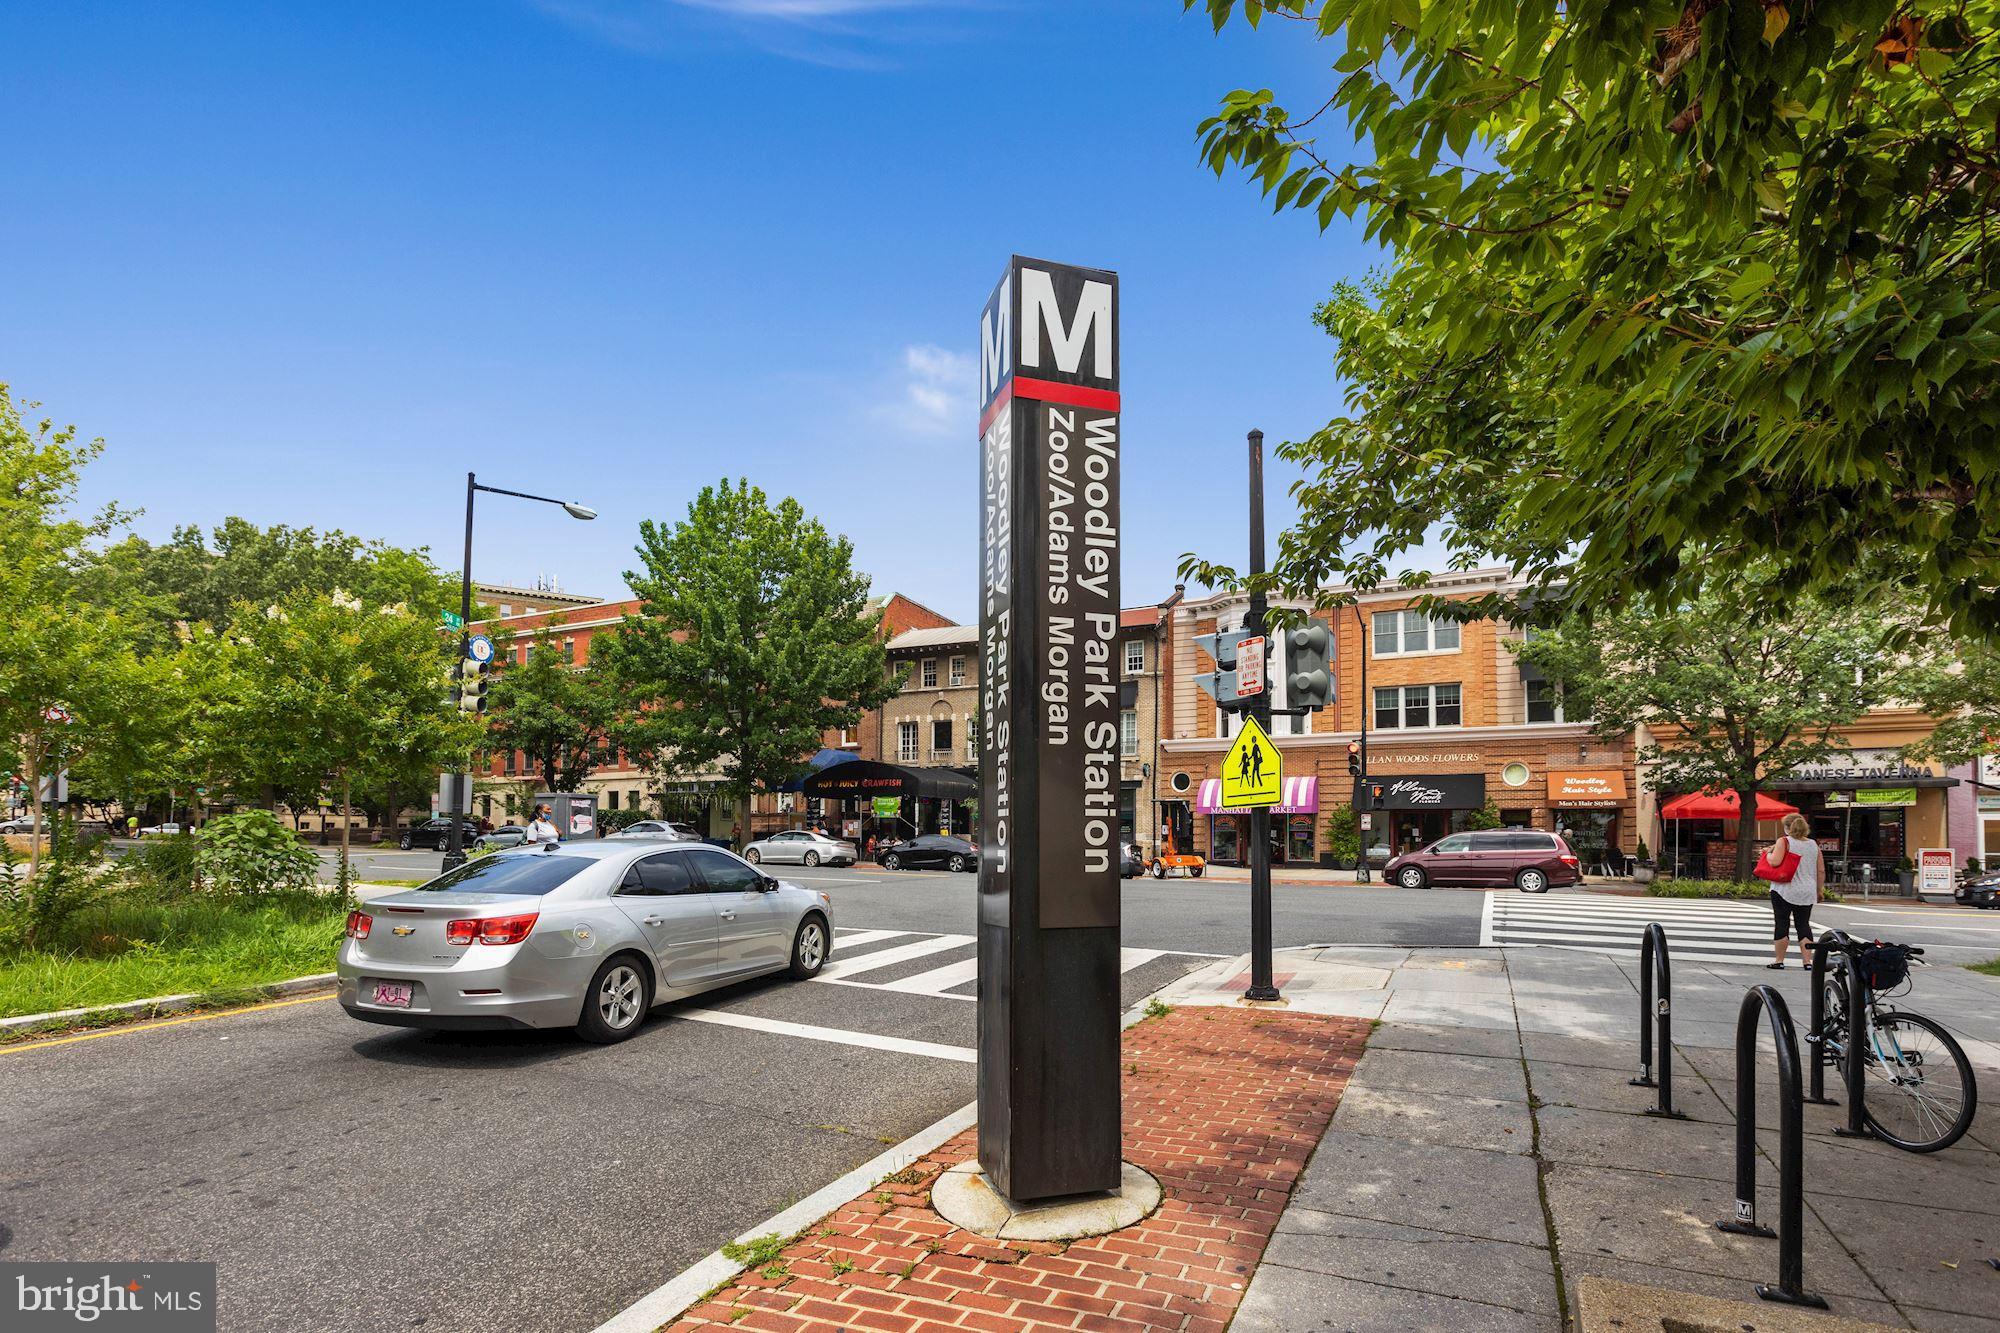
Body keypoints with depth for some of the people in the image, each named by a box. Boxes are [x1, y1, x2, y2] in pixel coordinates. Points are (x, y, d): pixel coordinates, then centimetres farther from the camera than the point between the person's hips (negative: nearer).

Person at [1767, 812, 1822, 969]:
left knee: (1781, 924, 1)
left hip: (1785, 890, -5)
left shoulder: (1784, 842, -8)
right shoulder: (1813, 845, 9)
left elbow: (1775, 862, -20)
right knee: (1804, 925, 9)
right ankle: (1807, 961, 5)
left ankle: (1779, 961, 5)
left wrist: (1768, 852, 0)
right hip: (1807, 892, 5)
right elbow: (1820, 872, 11)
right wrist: (1818, 891, 21)